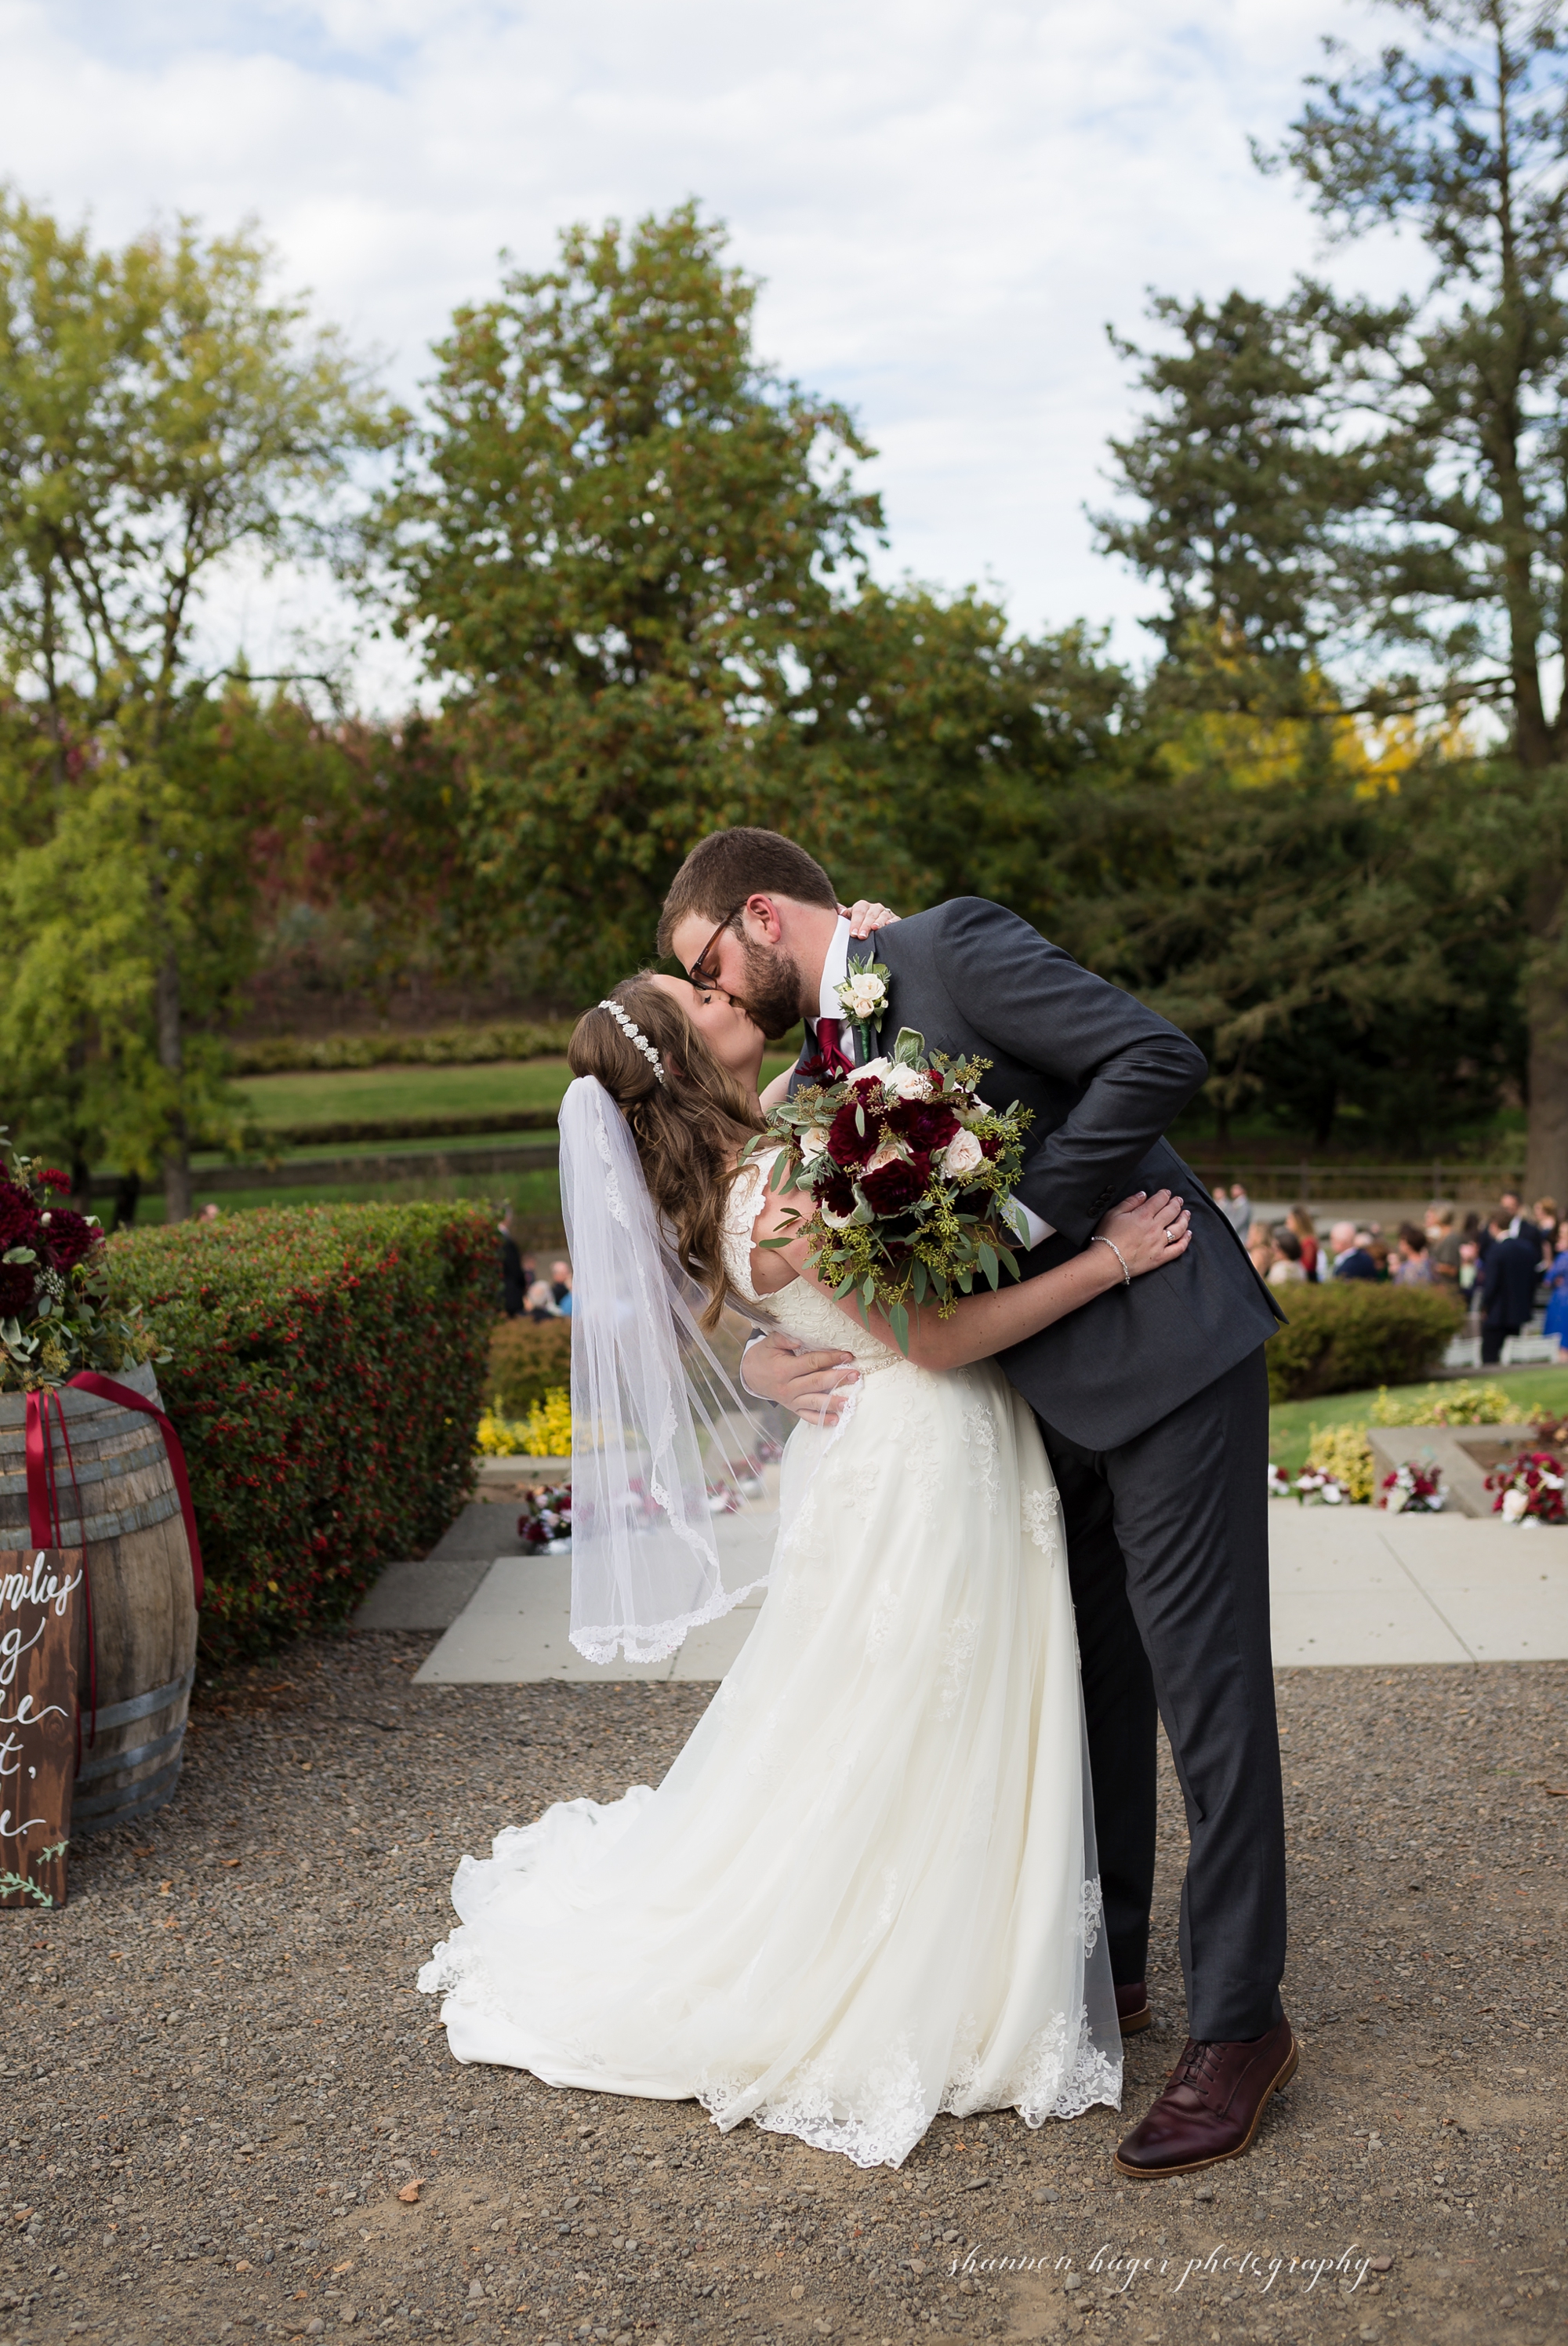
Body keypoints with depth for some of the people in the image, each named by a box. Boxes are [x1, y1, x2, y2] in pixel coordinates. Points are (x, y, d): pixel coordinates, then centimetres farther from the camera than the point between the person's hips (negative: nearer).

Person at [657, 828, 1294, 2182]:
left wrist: (1024, 1211, -20)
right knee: (1087, 1687, 17)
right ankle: (1105, 1967, 32)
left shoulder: (956, 948, -13)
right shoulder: (823, 1073, 11)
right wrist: (765, 1356, -3)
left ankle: (1240, 2027, 8)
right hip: (1051, 1394, 9)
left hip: (1166, 1348, -8)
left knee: (1205, 1691, -2)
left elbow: (1160, 1061, -21)